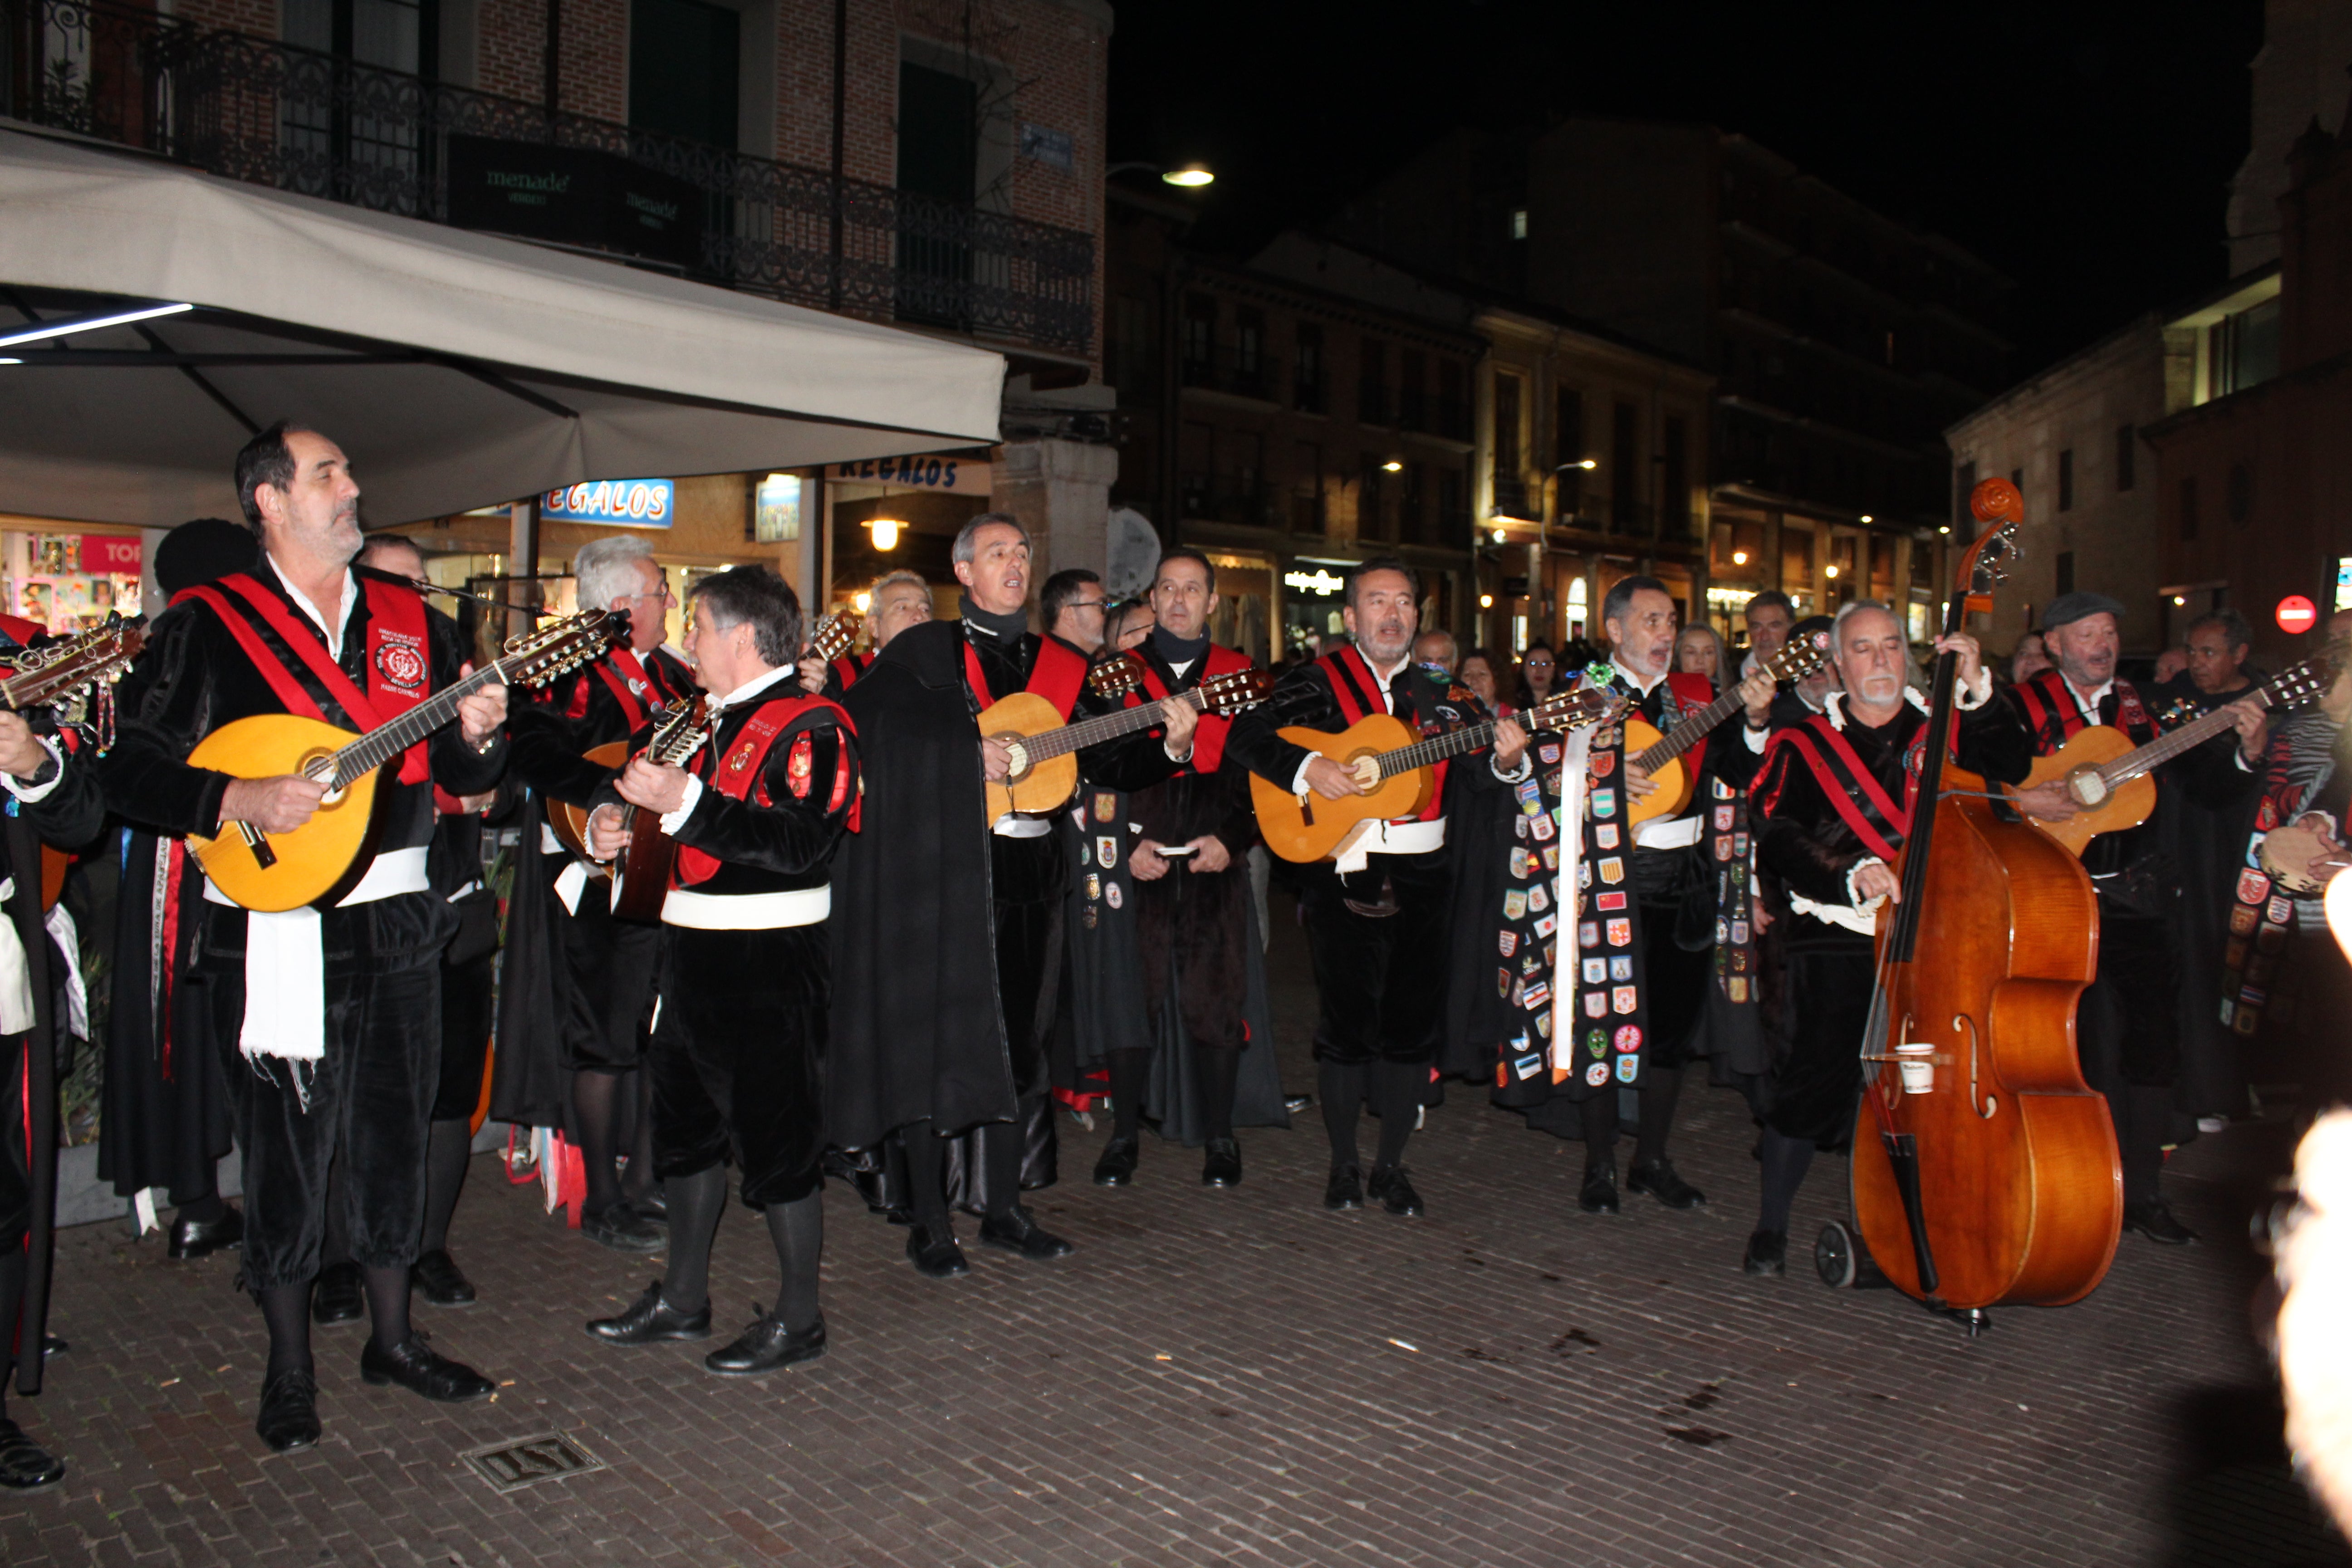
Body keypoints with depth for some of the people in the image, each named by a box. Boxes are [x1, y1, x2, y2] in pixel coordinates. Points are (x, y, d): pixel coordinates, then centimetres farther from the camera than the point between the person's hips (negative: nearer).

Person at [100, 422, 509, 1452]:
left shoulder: (412, 622, 10)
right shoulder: (206, 627, -3)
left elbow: (460, 775, 13)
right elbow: (126, 768, -5)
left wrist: (477, 734, -9)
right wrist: (237, 801, -20)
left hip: (395, 919, 4)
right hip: (274, 931, -4)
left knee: (395, 1136, 13)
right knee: (286, 1150, 5)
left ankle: (393, 1337, 30)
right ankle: (289, 1369, 23)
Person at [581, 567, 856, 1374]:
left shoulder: (811, 725, -13)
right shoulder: (710, 722, 15)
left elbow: (803, 847, -25)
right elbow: (643, 780, 27)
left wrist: (685, 802, -27)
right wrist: (610, 817, 4)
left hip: (770, 961, -9)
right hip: (693, 948, 9)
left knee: (777, 1135, -1)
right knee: (688, 1124, 18)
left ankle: (798, 1316, 14)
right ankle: (682, 1297, 33)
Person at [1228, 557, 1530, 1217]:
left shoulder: (1436, 691, 12)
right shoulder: (1320, 682, 0)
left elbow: (1463, 776, 7)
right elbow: (1245, 735, -8)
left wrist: (1506, 761, -13)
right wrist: (1306, 766, -21)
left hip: (1421, 880, 4)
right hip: (1342, 876, -3)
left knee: (1413, 1024, 6)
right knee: (1346, 1022, 1)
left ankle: (1391, 1165, 20)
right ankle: (1344, 1164, 18)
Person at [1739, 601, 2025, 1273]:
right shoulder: (1804, 744, 8)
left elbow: (2010, 770, -5)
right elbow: (1777, 837, -3)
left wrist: (1977, 689, -15)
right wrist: (1850, 876, -18)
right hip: (1833, 941, -1)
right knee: (1812, 1076, -6)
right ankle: (1771, 1225, 11)